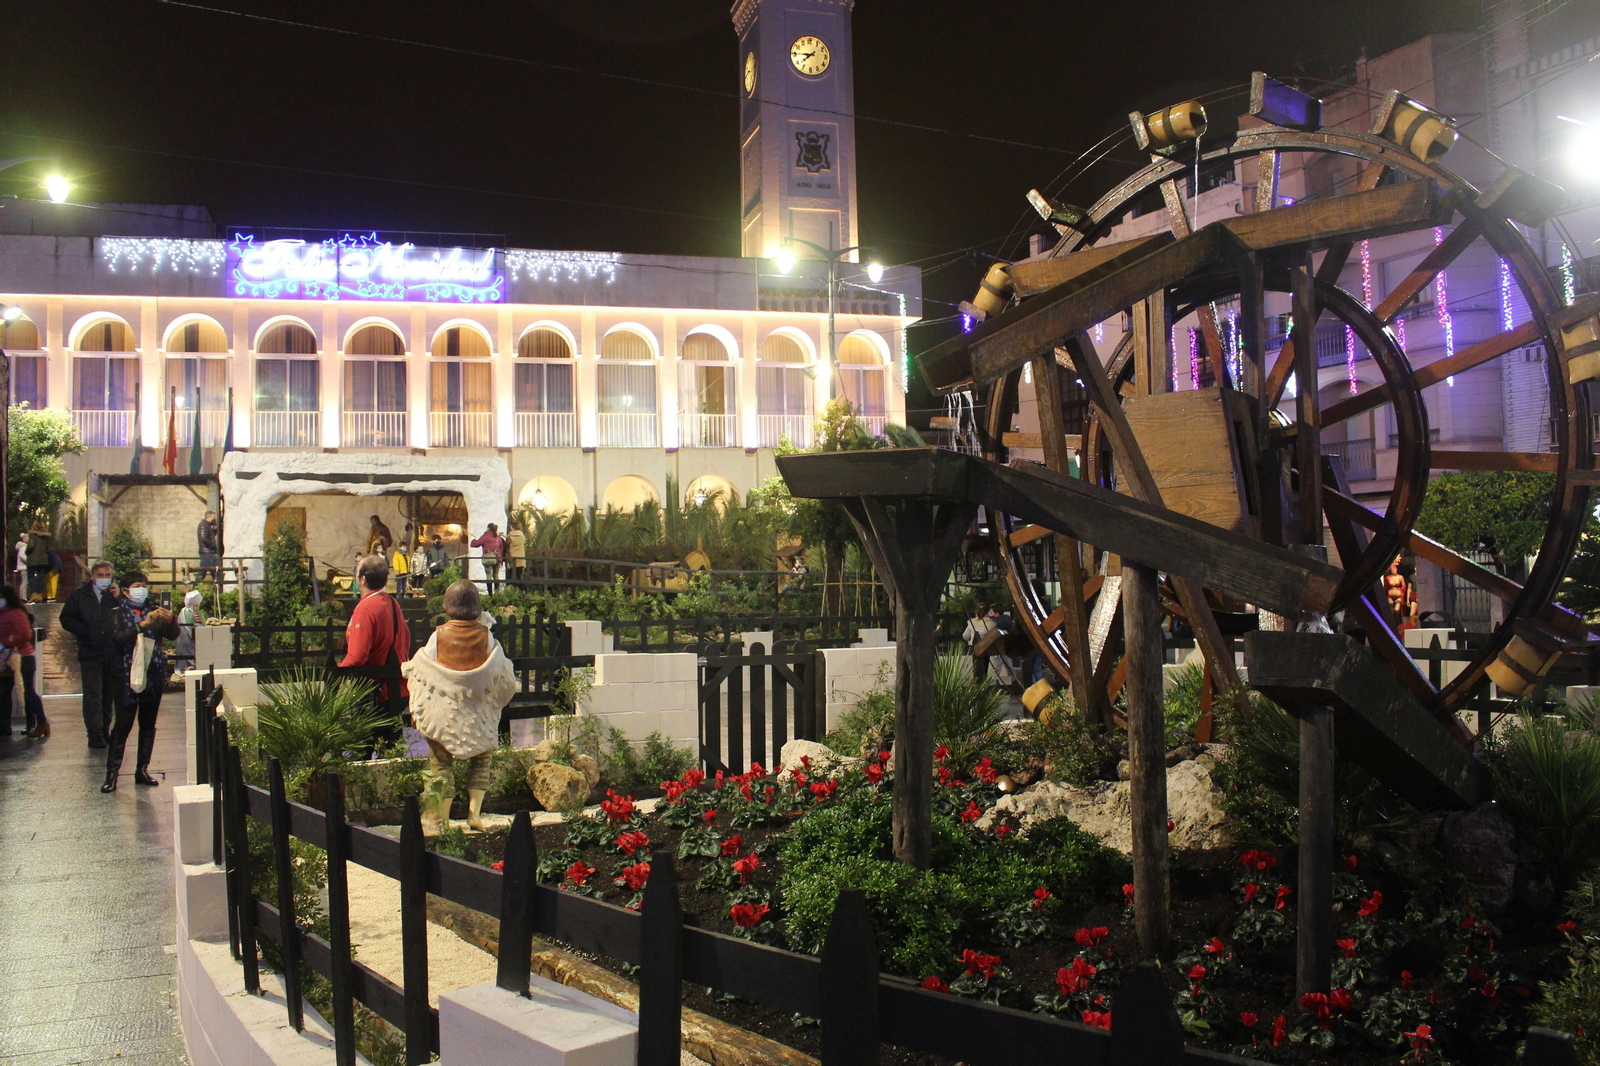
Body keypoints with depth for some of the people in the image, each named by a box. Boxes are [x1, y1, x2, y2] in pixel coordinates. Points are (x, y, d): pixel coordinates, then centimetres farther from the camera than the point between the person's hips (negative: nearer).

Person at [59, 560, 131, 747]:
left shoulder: (118, 594, 5)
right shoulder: (80, 594, 5)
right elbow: (66, 619, 6)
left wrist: (119, 599, -13)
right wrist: (85, 631, -7)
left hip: (114, 653, 1)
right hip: (91, 652, -1)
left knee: (110, 695, 9)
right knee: (93, 695, -6)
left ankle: (104, 731, 20)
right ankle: (95, 734, -4)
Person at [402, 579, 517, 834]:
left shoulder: (439, 636, -10)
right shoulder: (485, 636, -7)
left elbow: (420, 671, -1)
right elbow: (504, 679, 0)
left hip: (443, 713, -1)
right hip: (478, 715, 1)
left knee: (441, 765, 8)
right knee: (480, 759, 19)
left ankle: (441, 821, 9)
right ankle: (474, 811, 10)